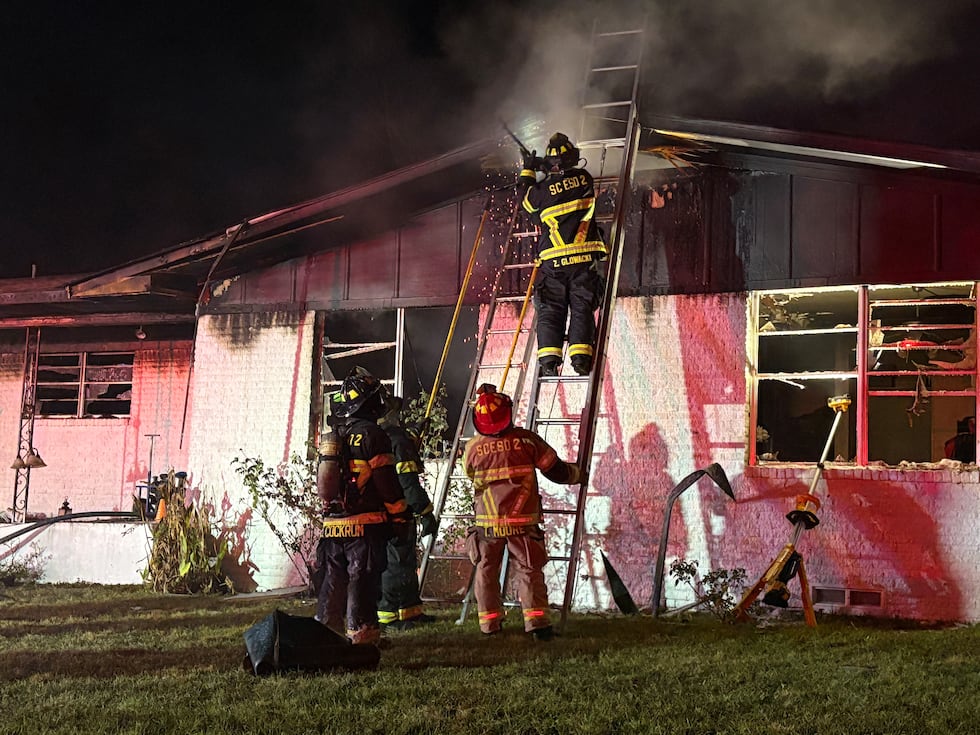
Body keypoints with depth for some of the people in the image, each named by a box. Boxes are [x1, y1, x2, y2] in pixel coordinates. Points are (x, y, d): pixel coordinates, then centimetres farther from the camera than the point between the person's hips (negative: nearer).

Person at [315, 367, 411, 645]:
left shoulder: (331, 436, 14)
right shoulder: (372, 434, -10)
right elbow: (387, 482, -11)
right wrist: (401, 517, -3)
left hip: (332, 524, 7)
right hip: (365, 523, -7)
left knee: (333, 581, 12)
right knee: (362, 580, -4)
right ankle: (361, 634, -4)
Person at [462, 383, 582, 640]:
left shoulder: (472, 448, -4)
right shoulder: (526, 440, -8)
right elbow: (556, 470, 0)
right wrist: (577, 474, 20)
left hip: (487, 522, 1)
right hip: (522, 521, -1)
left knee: (486, 571, 14)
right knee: (529, 570, 4)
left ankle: (490, 622, 16)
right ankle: (536, 621, -6)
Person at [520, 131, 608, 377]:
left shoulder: (542, 188, -4)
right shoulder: (584, 178, 2)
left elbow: (527, 204, 18)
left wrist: (528, 172, 27)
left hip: (552, 262, -1)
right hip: (583, 258, 1)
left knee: (550, 311, 4)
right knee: (581, 309, 3)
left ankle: (549, 359, -6)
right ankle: (580, 357, -9)